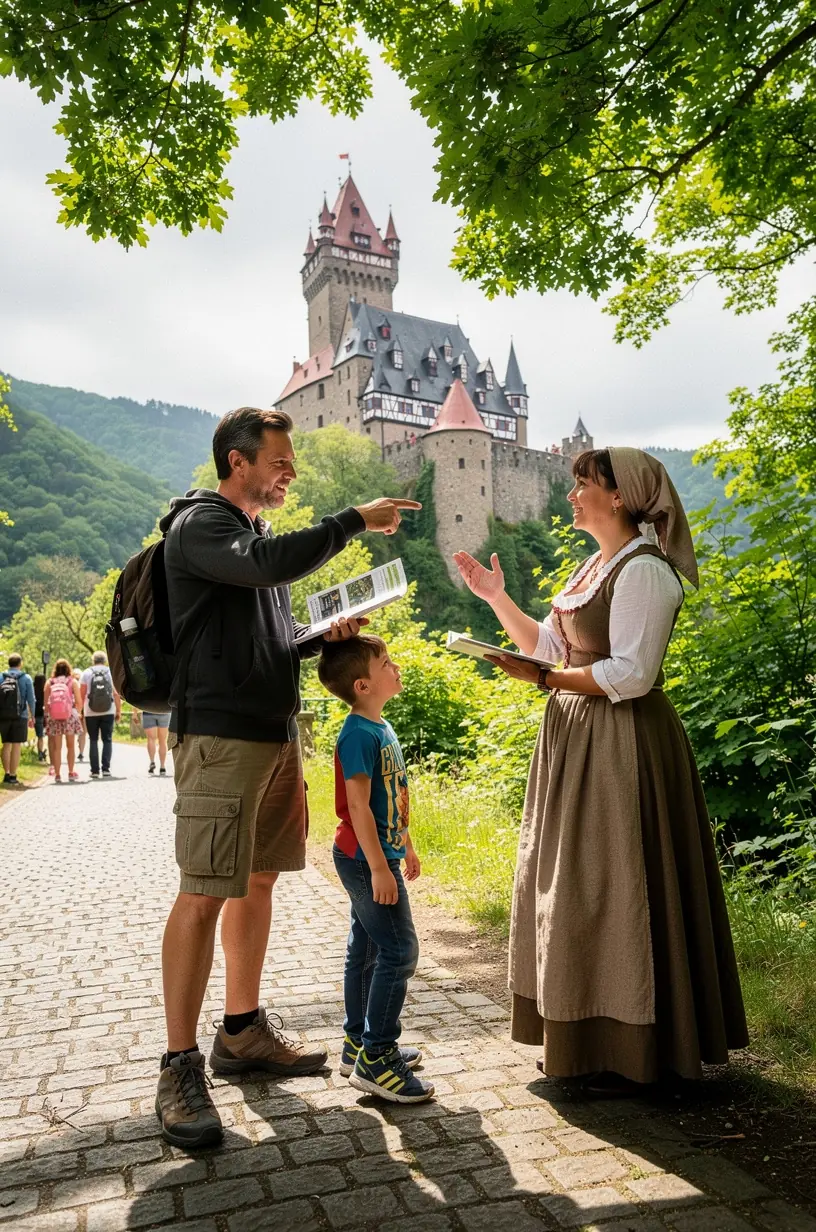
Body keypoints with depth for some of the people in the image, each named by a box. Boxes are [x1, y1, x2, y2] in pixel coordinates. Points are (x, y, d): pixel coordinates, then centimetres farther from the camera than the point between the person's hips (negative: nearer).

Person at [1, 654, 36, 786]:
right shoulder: (26, 678, -1)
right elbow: (31, 699, -3)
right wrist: (32, 715, 6)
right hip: (20, 716, -3)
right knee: (17, 746, 0)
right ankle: (12, 776, -2)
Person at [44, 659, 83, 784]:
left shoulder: (49, 683, 4)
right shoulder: (72, 682, 0)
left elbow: (45, 702, 0)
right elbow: (79, 702, -4)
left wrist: (48, 713, 13)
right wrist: (77, 712, 12)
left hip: (54, 717, 1)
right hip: (69, 716, -1)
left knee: (57, 747, 7)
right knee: (70, 746, 11)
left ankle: (57, 774, 7)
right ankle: (71, 773, 12)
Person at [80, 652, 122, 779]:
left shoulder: (86, 673, 3)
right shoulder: (111, 672, 4)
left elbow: (82, 694, -2)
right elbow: (116, 694, 0)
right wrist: (119, 711, 6)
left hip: (90, 713, 0)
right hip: (108, 712, 0)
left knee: (93, 740, 7)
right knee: (107, 740, 6)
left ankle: (95, 770, 3)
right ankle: (106, 768, -3)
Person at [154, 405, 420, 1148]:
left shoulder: (256, 534, 20)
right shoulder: (199, 525, -7)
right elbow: (271, 565, -27)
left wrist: (325, 637, 7)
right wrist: (357, 521, -17)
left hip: (276, 734, 9)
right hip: (221, 735, -9)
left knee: (258, 881, 13)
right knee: (205, 893, -7)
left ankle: (243, 1032, 25)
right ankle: (180, 1066, 3)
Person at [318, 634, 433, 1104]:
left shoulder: (383, 728, 10)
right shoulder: (359, 734, -20)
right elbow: (358, 805, -23)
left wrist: (406, 846, 24)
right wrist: (379, 867, -24)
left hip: (377, 856, 10)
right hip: (366, 859, -10)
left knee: (366, 951, 16)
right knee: (399, 950, -7)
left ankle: (359, 1043, 27)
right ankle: (375, 1059, 1)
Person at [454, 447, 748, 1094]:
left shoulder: (643, 569, -14)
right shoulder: (595, 567, 15)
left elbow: (632, 675, -21)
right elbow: (549, 645, 17)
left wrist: (544, 678, -20)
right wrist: (497, 597, 10)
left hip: (623, 746, -9)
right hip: (578, 740, 9)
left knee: (614, 890, -1)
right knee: (574, 888, 14)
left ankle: (632, 1053, 15)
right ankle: (583, 1037, 28)